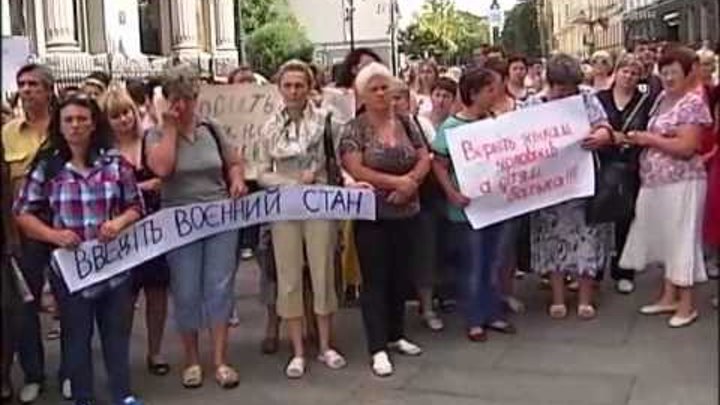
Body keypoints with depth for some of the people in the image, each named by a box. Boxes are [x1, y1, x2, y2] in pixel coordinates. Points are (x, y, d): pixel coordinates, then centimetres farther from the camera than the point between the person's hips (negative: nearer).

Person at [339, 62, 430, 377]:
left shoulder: (404, 123, 8)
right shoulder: (355, 129, -6)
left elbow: (425, 159, 5)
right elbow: (356, 170, -16)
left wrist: (411, 181, -15)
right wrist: (396, 181, -18)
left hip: (406, 213, 5)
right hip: (372, 215, -5)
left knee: (400, 277, 13)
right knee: (375, 280, 0)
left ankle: (396, 335, 28)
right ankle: (378, 348, 5)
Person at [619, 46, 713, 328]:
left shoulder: (693, 103, -11)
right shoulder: (662, 98, 13)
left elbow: (686, 147, -19)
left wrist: (648, 139, -13)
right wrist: (639, 138, 4)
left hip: (682, 183, -8)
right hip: (656, 182, 8)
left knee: (681, 239, 0)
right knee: (665, 239, 13)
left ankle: (687, 304, 11)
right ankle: (669, 296, 24)